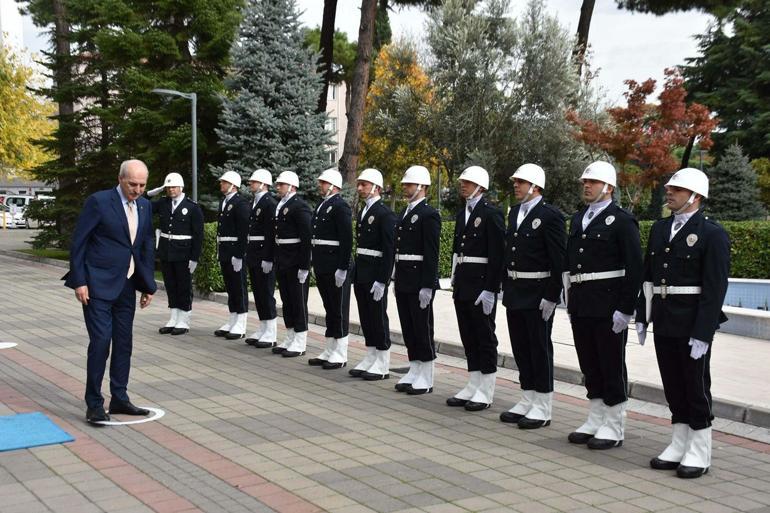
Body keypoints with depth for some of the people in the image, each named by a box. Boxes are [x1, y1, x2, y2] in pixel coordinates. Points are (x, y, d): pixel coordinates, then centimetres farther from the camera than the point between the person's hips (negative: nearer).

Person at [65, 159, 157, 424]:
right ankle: (94, 404, 1)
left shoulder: (145, 206, 8)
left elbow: (147, 246, 14)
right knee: (100, 341, -9)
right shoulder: (99, 201, -10)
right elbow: (78, 242, -9)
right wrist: (79, 282, -13)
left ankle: (119, 398, 20)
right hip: (98, 285, -6)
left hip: (126, 285, 6)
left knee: (123, 343, 9)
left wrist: (149, 285, 11)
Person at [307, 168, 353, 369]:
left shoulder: (340, 206, -13)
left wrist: (342, 269, -20)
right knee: (329, 310, 14)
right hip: (322, 268, 9)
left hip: (336, 268, -9)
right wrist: (315, 264, 17)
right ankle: (329, 352, 22)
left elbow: (347, 240, -18)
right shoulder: (321, 205, 15)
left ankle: (340, 356, 8)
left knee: (339, 312, 0)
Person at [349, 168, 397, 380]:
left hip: (376, 275, -8)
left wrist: (381, 280, -20)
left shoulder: (385, 214, -12)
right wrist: (355, 272, 13)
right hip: (361, 275, 8)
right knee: (366, 317, 12)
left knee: (378, 318, -1)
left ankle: (382, 365, 7)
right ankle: (370, 359, 21)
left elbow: (389, 250, -17)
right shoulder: (362, 212, 15)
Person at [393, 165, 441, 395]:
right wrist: (396, 280, 16)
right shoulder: (405, 213, 16)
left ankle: (426, 379, 7)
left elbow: (431, 254, -16)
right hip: (403, 281, 9)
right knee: (408, 330, 13)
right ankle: (414, 373, 22)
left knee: (423, 330, -1)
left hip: (419, 283, -9)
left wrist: (427, 287, -20)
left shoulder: (429, 214, -12)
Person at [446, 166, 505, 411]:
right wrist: (455, 281, 13)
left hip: (482, 284, -8)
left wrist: (490, 289, -19)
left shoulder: (491, 214, -10)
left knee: (485, 337, 1)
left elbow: (497, 255, -15)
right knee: (468, 337, 12)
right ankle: (473, 387, 21)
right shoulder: (462, 213, 15)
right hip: (462, 285, 8)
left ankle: (486, 392, 8)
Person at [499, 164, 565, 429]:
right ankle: (527, 401, 24)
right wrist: (505, 287, 12)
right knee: (521, 348, 13)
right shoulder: (514, 213, 12)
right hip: (515, 294, 8)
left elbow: (559, 260, -15)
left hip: (538, 295, -8)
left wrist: (551, 296, -17)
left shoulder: (550, 215, -12)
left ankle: (542, 408, 10)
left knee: (540, 349, 1)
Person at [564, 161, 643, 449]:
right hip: (580, 307, 7)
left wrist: (625, 309, -16)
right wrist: (571, 302, 14)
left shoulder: (622, 221, -7)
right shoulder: (578, 220, 16)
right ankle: (595, 422, 24)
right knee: (590, 366, 13)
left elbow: (634, 269, -12)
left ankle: (613, 428, 10)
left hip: (608, 308, -7)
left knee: (612, 367, 1)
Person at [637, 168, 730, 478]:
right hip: (663, 324, 6)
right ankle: (679, 446, 23)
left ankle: (699, 454, 14)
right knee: (673, 386, 12)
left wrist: (702, 333, -18)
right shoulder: (659, 229, 11)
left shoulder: (713, 234, -9)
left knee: (696, 387, 3)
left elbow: (715, 288, -14)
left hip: (693, 325, -6)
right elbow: (648, 277, 14)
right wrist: (642, 317, 9)